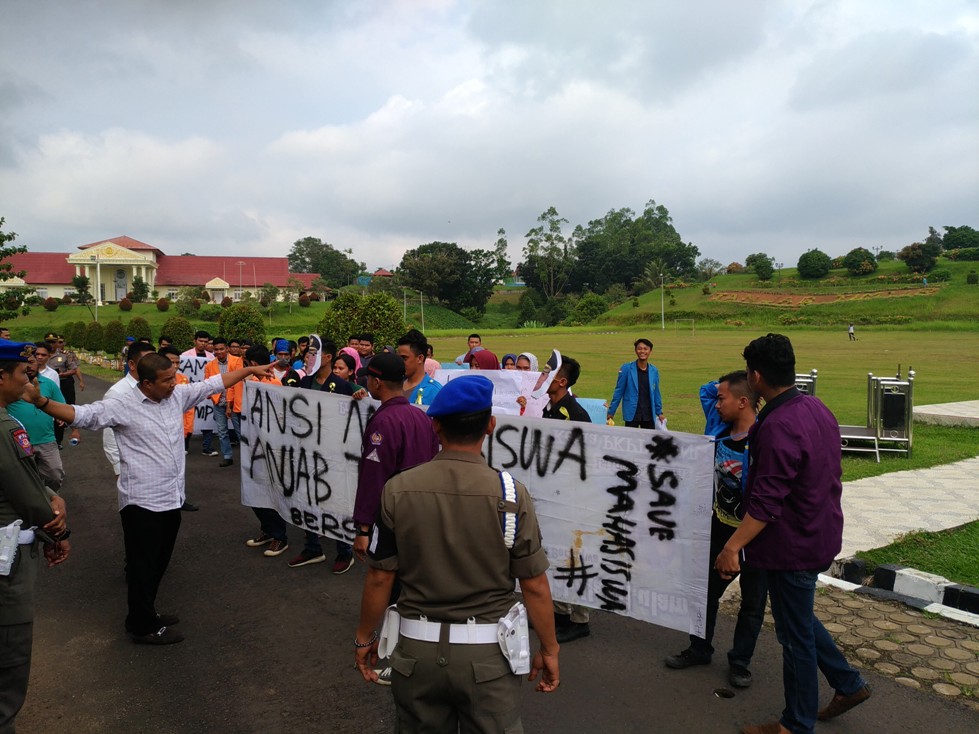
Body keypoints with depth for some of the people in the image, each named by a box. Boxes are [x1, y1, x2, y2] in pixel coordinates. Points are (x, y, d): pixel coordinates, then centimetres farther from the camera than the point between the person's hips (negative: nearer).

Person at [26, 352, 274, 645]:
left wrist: (250, 370, 12)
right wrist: (41, 401, -36)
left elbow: (214, 383, 10)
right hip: (142, 500, -7)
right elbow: (80, 415, -21)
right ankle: (143, 626, 20)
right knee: (143, 565, 5)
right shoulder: (122, 405, -13)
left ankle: (146, 613, 37)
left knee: (159, 562, 20)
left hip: (172, 497, 7)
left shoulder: (178, 395, 3)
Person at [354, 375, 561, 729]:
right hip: (486, 651, -2)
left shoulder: (398, 489, -9)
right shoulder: (510, 493, -13)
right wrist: (549, 650, 5)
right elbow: (535, 586, -8)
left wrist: (364, 638, 13)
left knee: (421, 727, 22)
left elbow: (379, 578, -3)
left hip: (417, 648, 2)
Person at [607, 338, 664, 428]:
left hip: (649, 416, 3)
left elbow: (656, 393, 15)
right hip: (632, 415, -3)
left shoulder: (654, 371, 5)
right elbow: (619, 391, -1)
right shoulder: (626, 369, -5)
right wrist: (611, 411, -1)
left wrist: (659, 412, 15)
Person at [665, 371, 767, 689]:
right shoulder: (718, 425, -6)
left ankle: (740, 661, 33)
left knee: (752, 601, 15)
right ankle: (699, 649, 38)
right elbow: (705, 390, 9)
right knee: (706, 589, 19)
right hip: (721, 527, 7)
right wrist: (729, 383, -3)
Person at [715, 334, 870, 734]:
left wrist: (733, 546, -27)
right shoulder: (816, 407, 2)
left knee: (795, 634, 7)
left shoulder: (778, 426, -27)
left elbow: (766, 502, -29)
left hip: (794, 543, -9)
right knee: (799, 619, 26)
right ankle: (849, 684, 37)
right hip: (820, 533, 9)